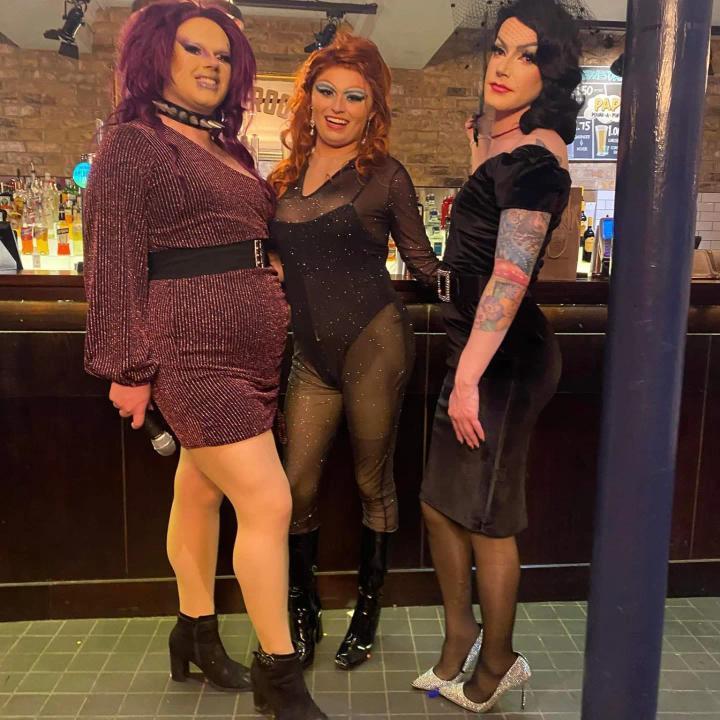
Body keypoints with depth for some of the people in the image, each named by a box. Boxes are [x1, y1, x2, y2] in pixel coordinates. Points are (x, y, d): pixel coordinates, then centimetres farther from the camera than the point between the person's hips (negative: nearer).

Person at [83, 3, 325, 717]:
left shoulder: (227, 147, 18)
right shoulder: (132, 143, -5)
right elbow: (114, 260, -10)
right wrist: (131, 366, -13)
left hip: (249, 349, 8)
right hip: (192, 352, -7)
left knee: (200, 491, 17)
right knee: (268, 504, -8)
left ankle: (196, 633, 33)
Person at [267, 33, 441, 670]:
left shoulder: (385, 175, 0)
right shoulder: (287, 175, 12)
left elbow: (424, 263, 4)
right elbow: (278, 260, 18)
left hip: (374, 344, -4)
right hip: (312, 354, 4)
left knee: (374, 482, 8)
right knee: (297, 486, 3)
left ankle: (368, 611, 29)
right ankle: (303, 613, 26)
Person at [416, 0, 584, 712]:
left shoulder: (534, 156, -15)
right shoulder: (506, 139, 13)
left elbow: (511, 275, -24)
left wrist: (469, 377, -27)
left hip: (503, 358, -9)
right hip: (476, 348, 9)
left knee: (485, 518, 5)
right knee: (440, 504, 15)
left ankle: (497, 665, 28)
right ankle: (458, 638, 35)